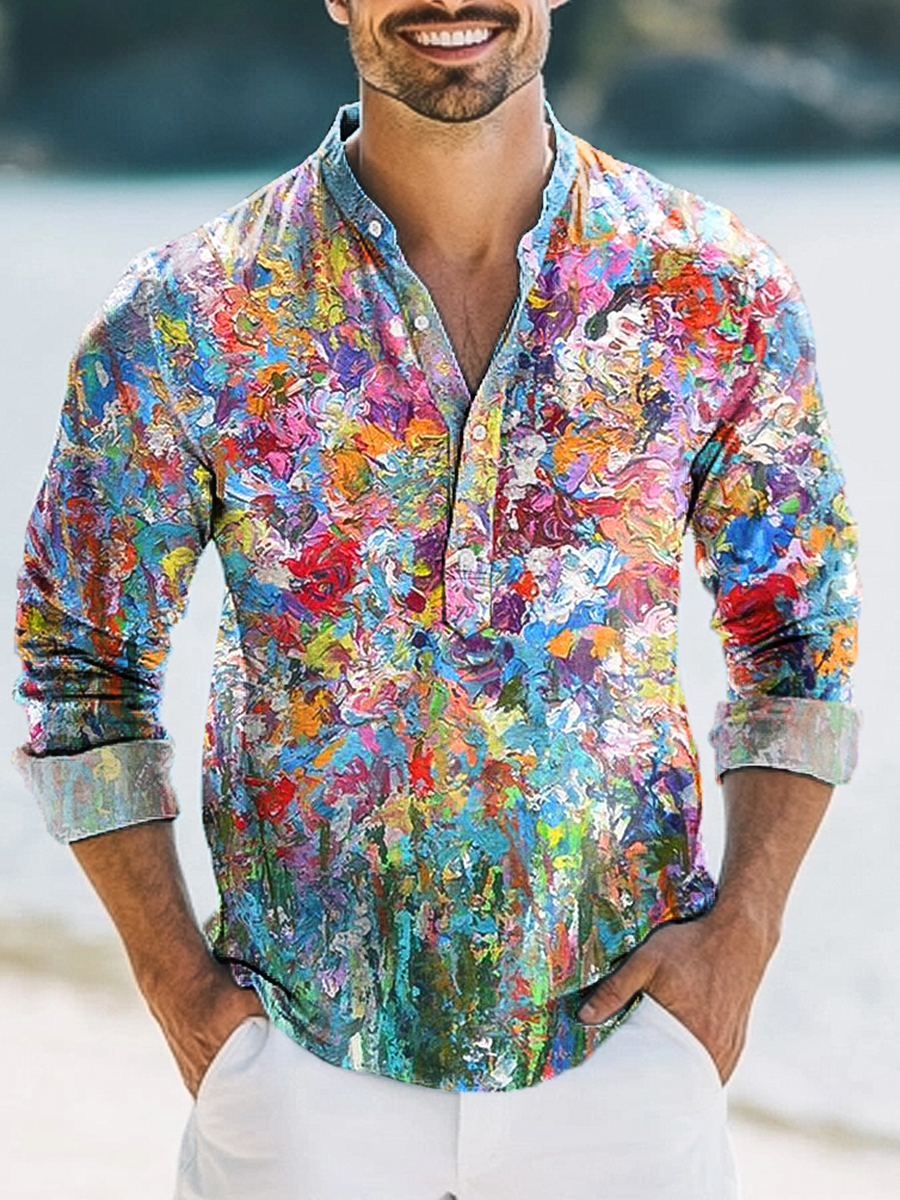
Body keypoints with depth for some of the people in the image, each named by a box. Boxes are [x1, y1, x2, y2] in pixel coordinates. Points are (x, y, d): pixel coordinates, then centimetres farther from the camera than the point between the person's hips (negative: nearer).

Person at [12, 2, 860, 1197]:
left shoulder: (719, 295, -4)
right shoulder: (185, 323, -8)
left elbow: (798, 628, 7)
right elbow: (83, 658, 2)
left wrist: (742, 930, -4)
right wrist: (178, 981, -4)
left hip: (628, 1040, 1)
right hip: (304, 1060, -1)